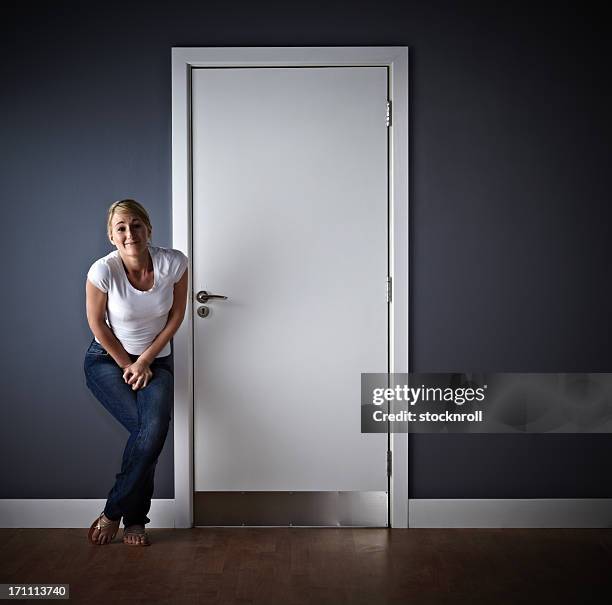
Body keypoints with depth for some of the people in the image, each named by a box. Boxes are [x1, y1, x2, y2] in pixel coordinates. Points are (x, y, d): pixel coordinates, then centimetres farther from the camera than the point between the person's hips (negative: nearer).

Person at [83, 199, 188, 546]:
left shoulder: (173, 263, -17)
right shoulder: (103, 271, -21)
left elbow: (176, 315, -5)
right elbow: (97, 322, -8)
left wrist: (145, 360, -7)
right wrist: (128, 365, -5)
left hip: (157, 360, 2)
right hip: (107, 359, -2)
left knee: (155, 428, -21)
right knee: (147, 429, -19)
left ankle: (115, 514, -4)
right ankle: (135, 518, -1)